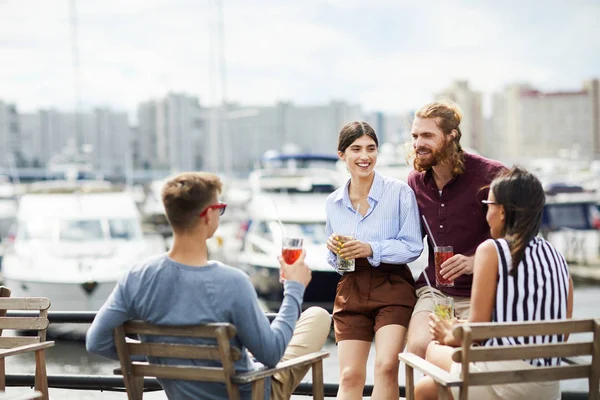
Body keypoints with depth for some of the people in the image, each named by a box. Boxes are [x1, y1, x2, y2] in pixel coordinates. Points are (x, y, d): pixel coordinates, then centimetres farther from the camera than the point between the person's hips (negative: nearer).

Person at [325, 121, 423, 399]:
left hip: (393, 286, -3)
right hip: (351, 290, 4)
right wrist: (334, 249, -5)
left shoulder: (399, 192, -5)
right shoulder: (333, 202, 9)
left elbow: (413, 247, -6)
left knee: (386, 366, -20)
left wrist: (371, 249, -18)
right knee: (350, 376, -1)